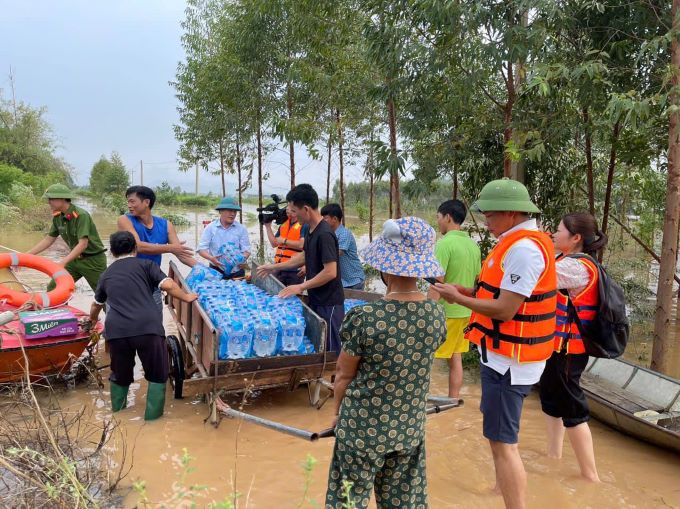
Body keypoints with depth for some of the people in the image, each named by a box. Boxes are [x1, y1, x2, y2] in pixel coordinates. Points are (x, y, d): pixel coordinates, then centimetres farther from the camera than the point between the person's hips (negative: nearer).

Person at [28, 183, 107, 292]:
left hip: (93, 259, -7)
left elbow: (83, 244, -29)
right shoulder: (57, 217, -1)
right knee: (52, 289, 2)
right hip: (75, 258, 7)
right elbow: (48, 239, 8)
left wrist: (63, 262, -36)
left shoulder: (81, 215, -24)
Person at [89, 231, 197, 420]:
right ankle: (152, 415, 18)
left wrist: (92, 320, 64)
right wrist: (187, 297, 15)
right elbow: (168, 285, -2)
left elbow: (96, 304, 43)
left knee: (120, 374, 25)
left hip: (116, 330, 4)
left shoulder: (107, 274, 26)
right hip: (147, 328, -4)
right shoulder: (146, 265, 13)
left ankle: (117, 412, 40)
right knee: (157, 374, 15)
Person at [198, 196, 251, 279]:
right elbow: (201, 249, -2)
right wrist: (211, 258, -21)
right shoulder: (210, 228, 2)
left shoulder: (241, 229, 3)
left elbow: (246, 249, 1)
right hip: (217, 271, -1)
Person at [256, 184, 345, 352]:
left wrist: (301, 287, -19)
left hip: (329, 303, -9)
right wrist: (276, 267, 18)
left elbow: (330, 272, -26)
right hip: (315, 299, 9)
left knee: (330, 349, 3)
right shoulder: (310, 230, 6)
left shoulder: (324, 234, -23)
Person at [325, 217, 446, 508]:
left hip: (364, 426, -4)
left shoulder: (365, 318, -24)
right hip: (411, 426, 4)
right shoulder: (437, 315, -10)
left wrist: (338, 412, 8)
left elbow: (344, 375, -11)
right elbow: (416, 365, 4)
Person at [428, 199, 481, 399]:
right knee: (455, 359, 15)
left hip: (445, 312, -8)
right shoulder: (473, 244, 8)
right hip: (465, 311, 8)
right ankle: (453, 401, 24)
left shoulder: (445, 244, -16)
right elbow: (477, 281, 14)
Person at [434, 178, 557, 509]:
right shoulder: (523, 242, 10)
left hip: (510, 361, -11)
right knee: (500, 434, 25)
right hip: (506, 356, 11)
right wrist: (468, 293, 4)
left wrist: (458, 298, -13)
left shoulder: (523, 248, -22)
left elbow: (505, 310, -24)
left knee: (502, 442, -4)